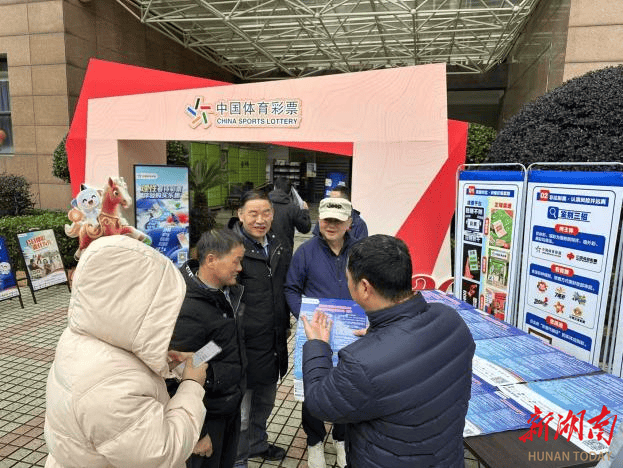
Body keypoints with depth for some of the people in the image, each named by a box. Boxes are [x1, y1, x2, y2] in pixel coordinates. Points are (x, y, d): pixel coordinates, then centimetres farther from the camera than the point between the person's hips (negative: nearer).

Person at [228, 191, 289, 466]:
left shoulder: (275, 246, 8)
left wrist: (285, 324, 20)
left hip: (274, 340, 8)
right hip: (246, 344, -7)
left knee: (265, 401, 25)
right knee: (242, 409, 7)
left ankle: (257, 443, 48)